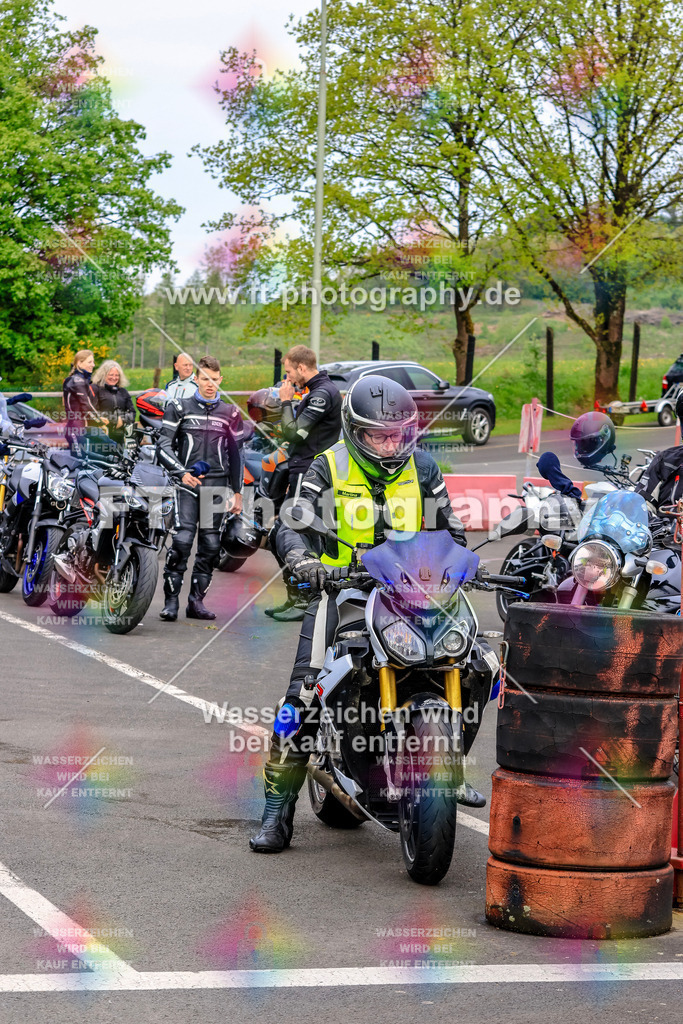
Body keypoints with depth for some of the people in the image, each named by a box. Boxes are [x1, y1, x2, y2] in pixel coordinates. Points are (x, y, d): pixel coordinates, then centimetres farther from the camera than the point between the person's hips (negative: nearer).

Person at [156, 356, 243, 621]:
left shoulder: (228, 413, 15)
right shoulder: (179, 407, 7)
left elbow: (234, 454, 20)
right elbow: (164, 445, 2)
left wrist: (238, 492, 17)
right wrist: (182, 473, -12)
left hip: (216, 484, 3)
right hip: (187, 482, -3)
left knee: (210, 544, 0)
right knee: (182, 539, -15)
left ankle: (196, 600, 7)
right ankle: (171, 600, -11)